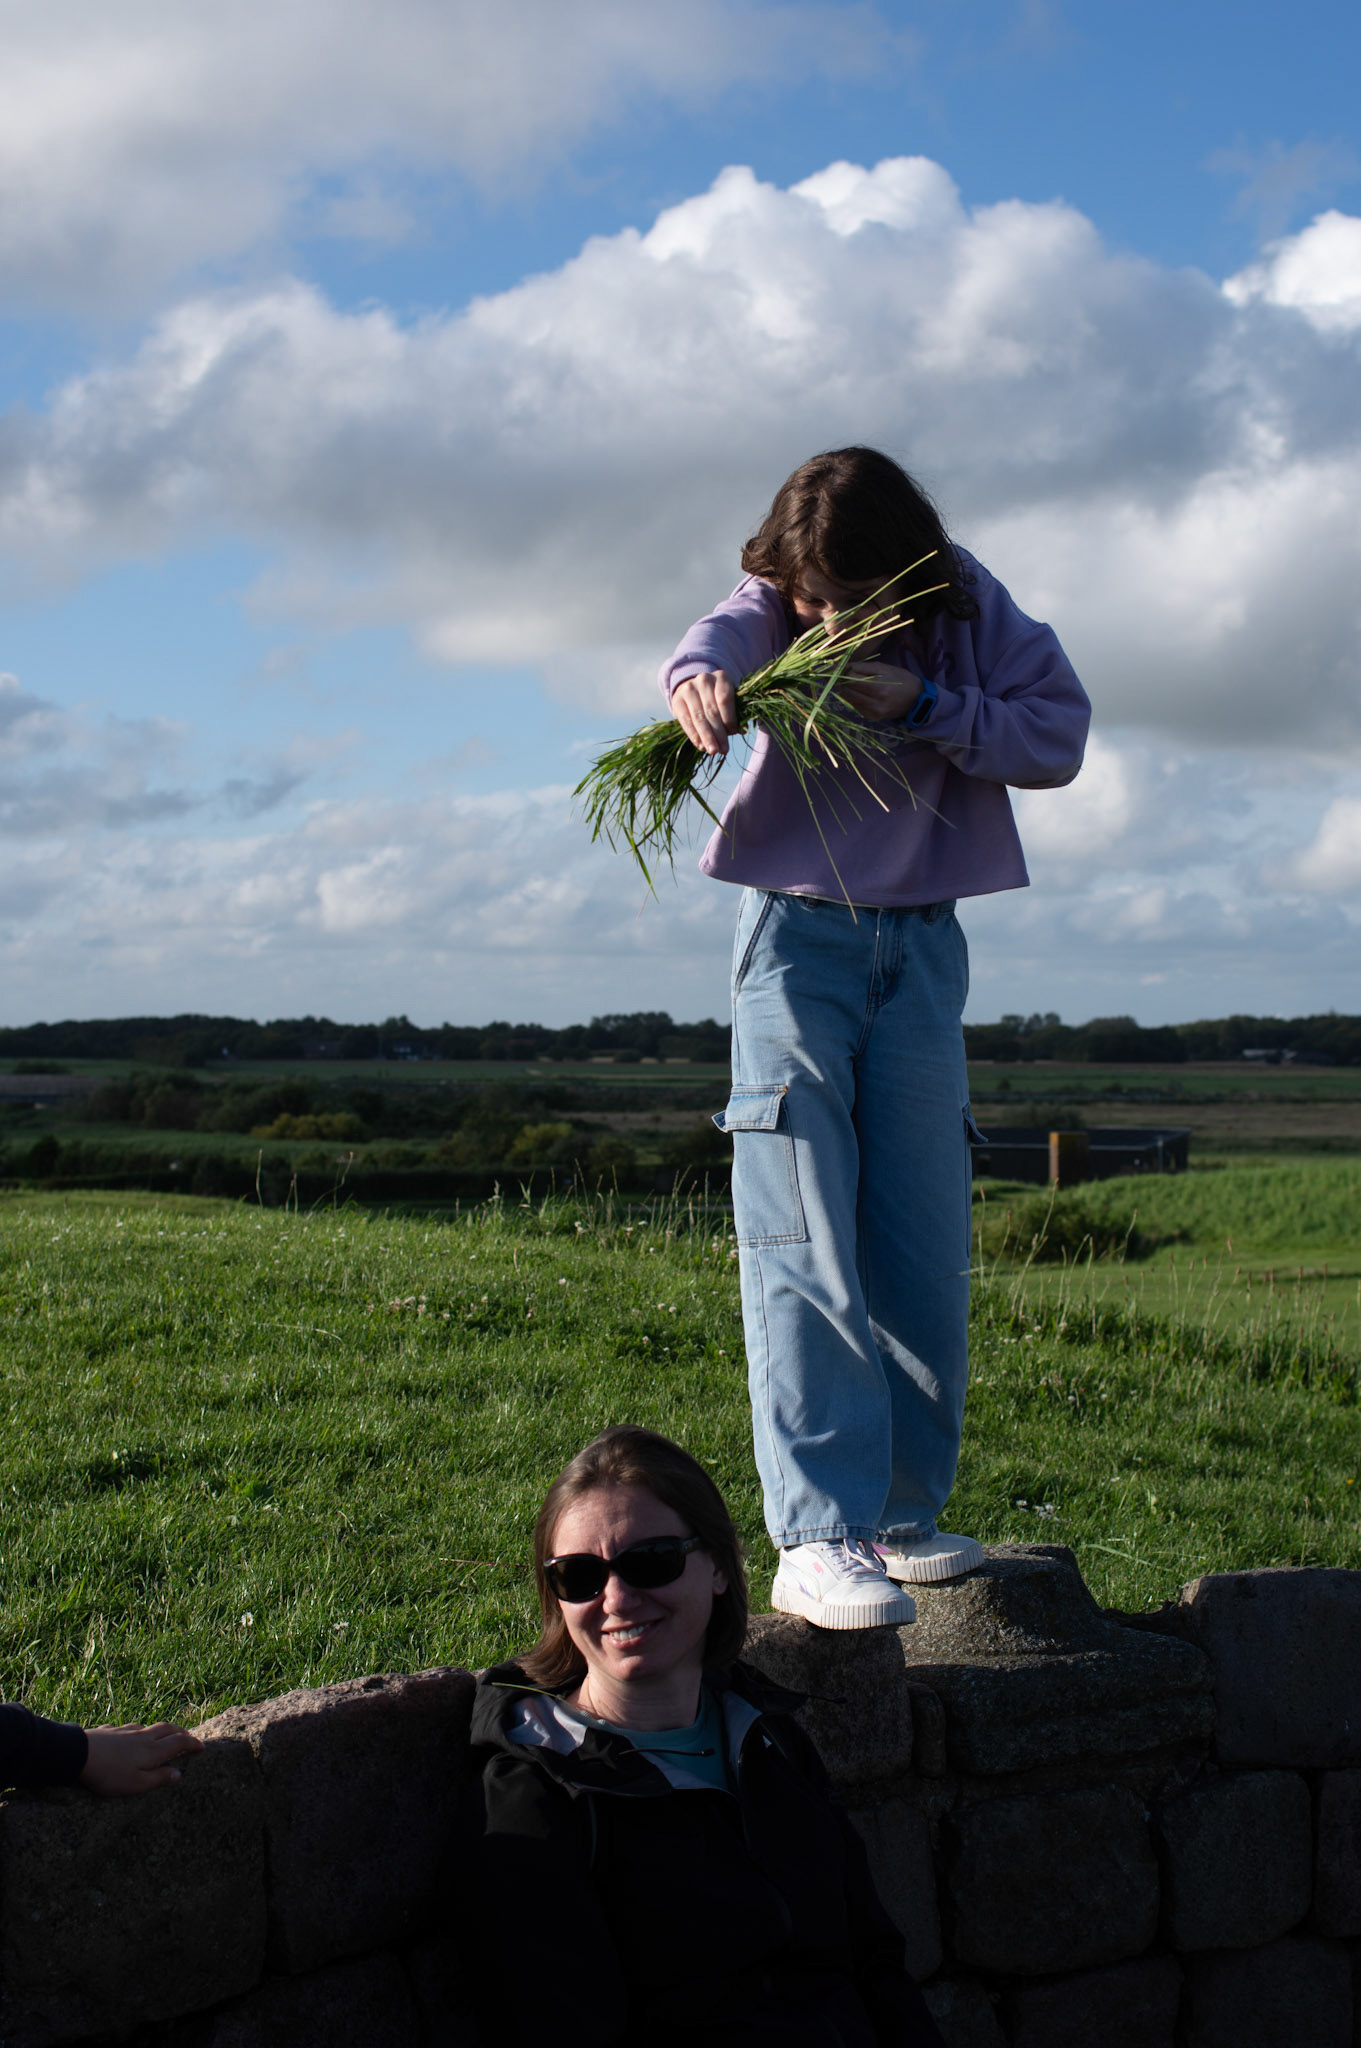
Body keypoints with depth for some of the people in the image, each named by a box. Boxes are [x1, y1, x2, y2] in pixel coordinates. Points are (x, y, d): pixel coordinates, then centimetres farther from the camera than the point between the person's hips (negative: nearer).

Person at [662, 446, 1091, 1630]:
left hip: (922, 944, 3)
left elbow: (1061, 735, -7)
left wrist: (925, 706, -22)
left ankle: (905, 1514, 15)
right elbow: (723, 637, -29)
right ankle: (819, 1539, -17)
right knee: (802, 1245, -13)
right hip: (799, 932, -2)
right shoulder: (776, 610, -6)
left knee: (926, 1249, 2)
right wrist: (701, 680, -54)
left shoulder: (968, 609, -2)